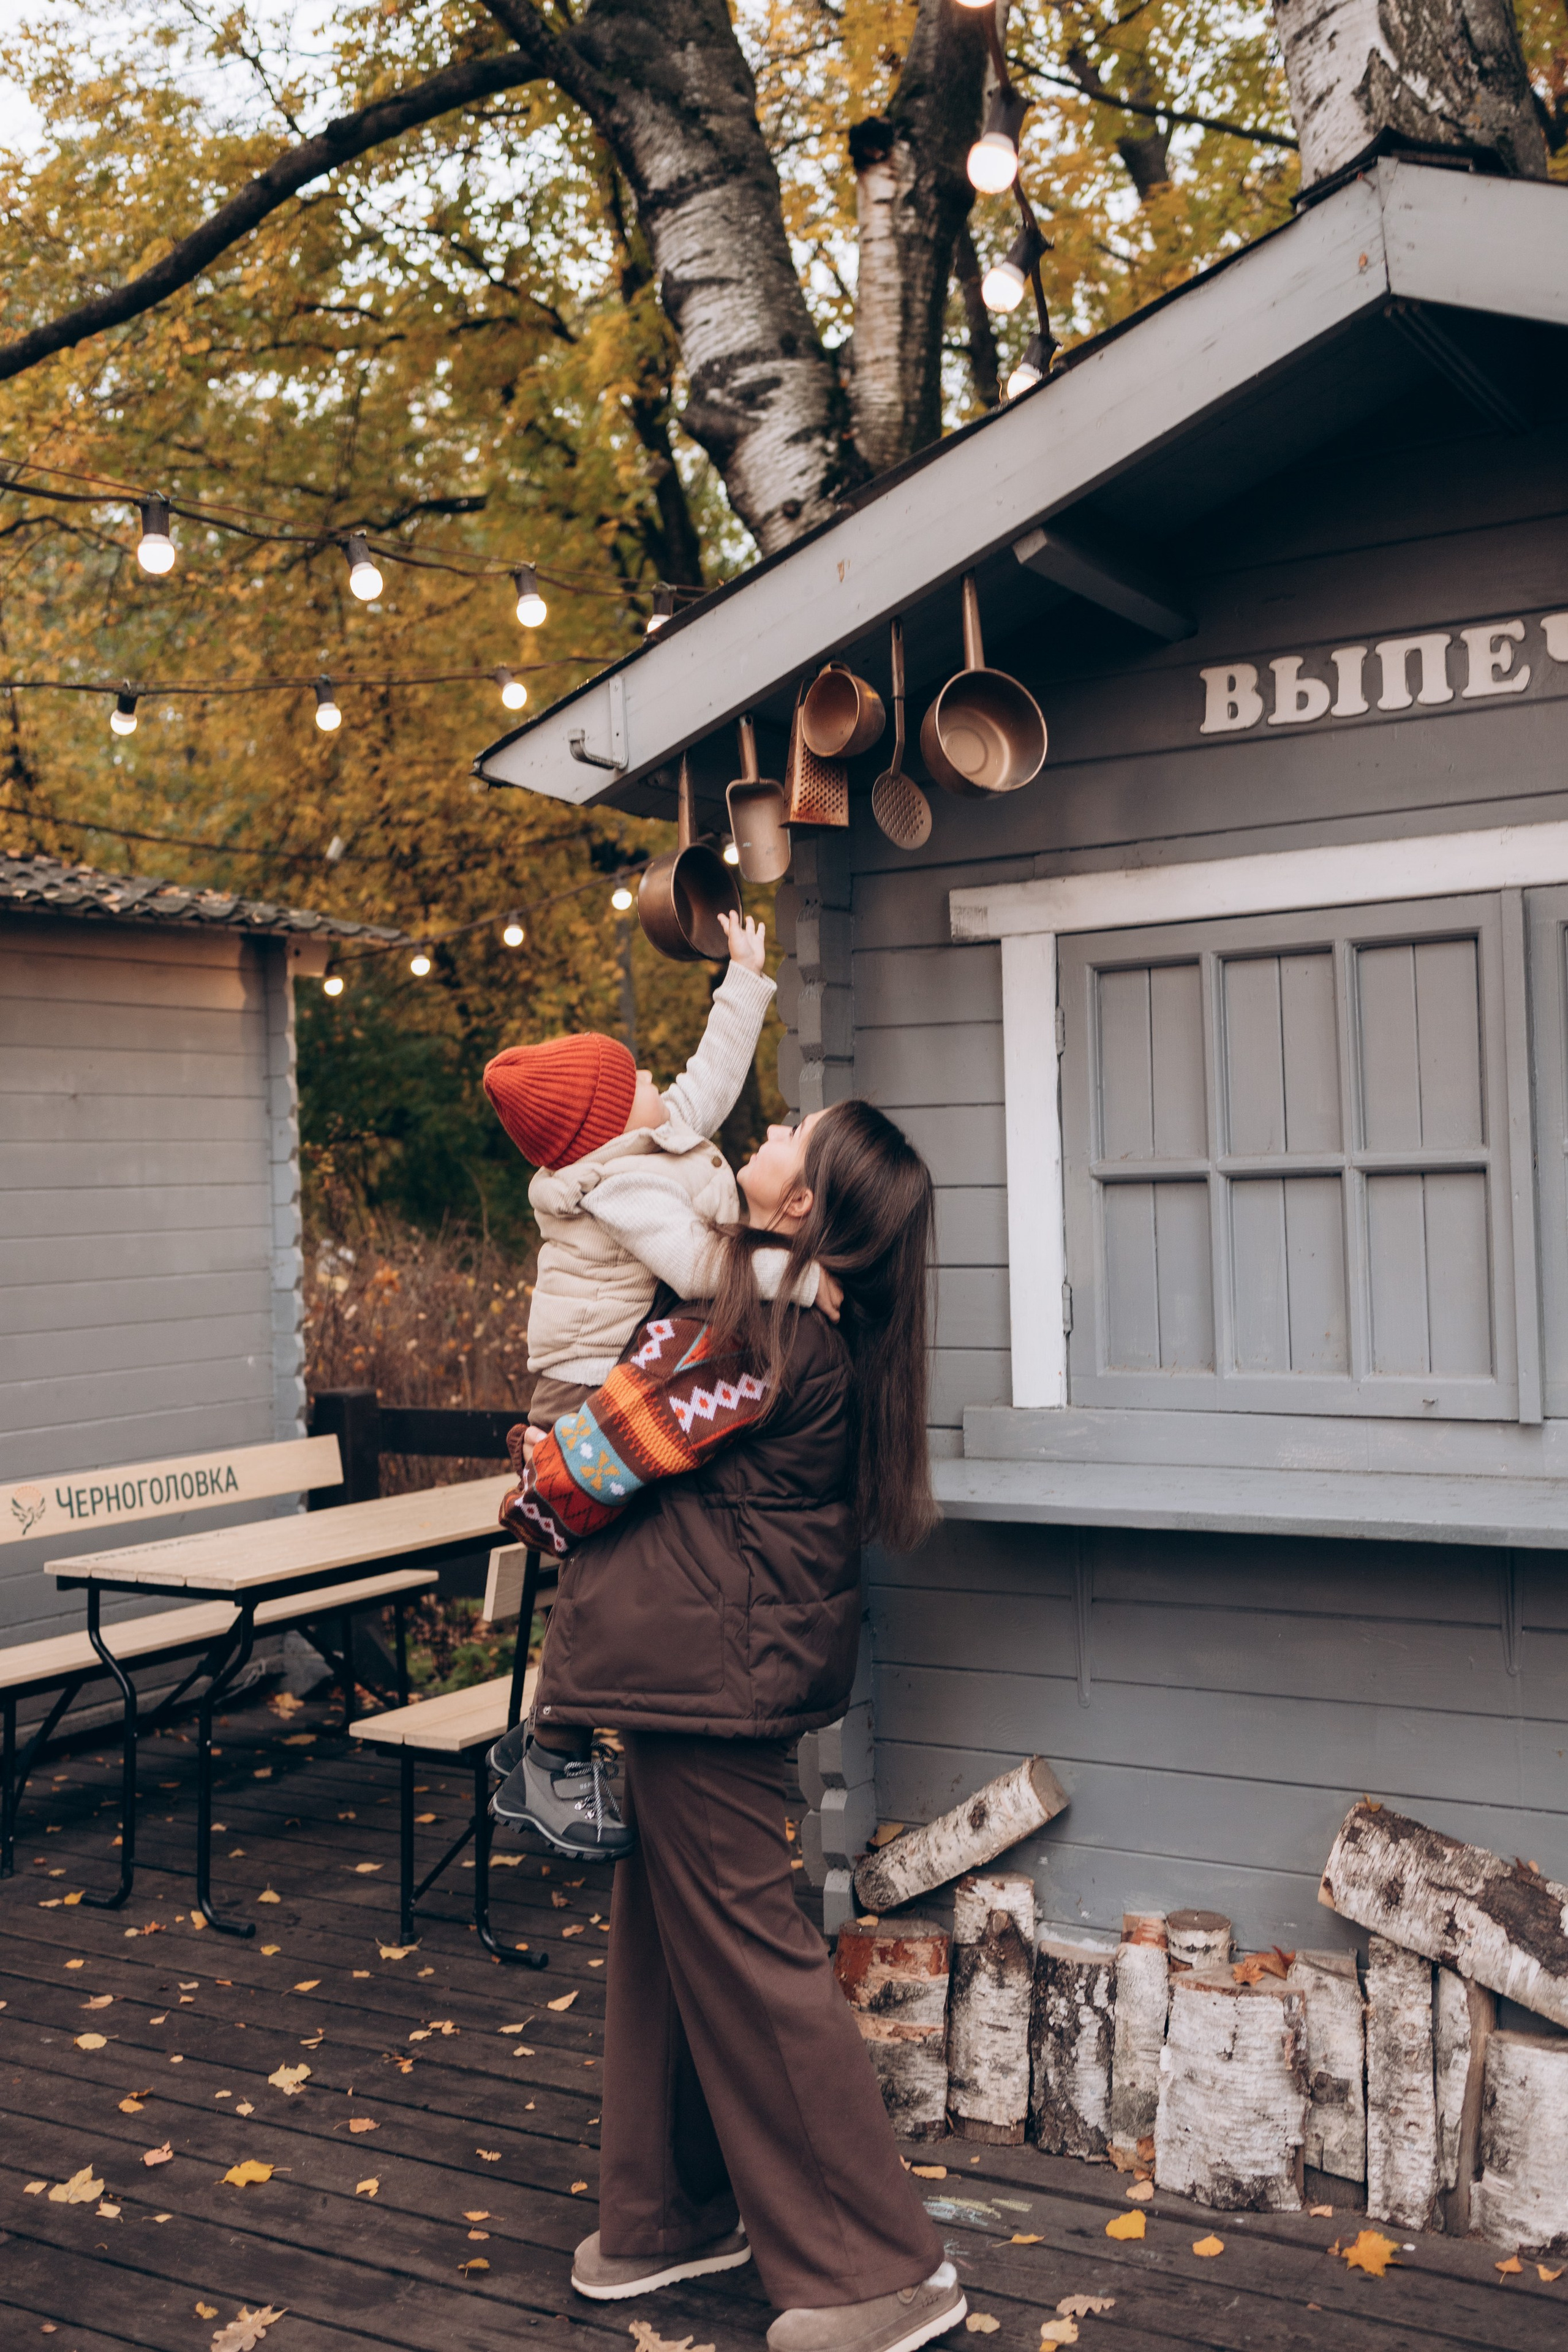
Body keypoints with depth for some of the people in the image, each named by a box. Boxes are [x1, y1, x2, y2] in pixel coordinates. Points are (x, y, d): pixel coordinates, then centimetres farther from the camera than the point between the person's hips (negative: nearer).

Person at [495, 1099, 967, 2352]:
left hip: (709, 1664, -10)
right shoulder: (821, 1322, 7)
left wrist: (533, 1499, 7)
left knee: (739, 1941, -2)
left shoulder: (759, 1329, -22)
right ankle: (684, 2211, 34)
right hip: (717, 1660, 10)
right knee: (672, 1927, 19)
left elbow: (604, 1457, -12)